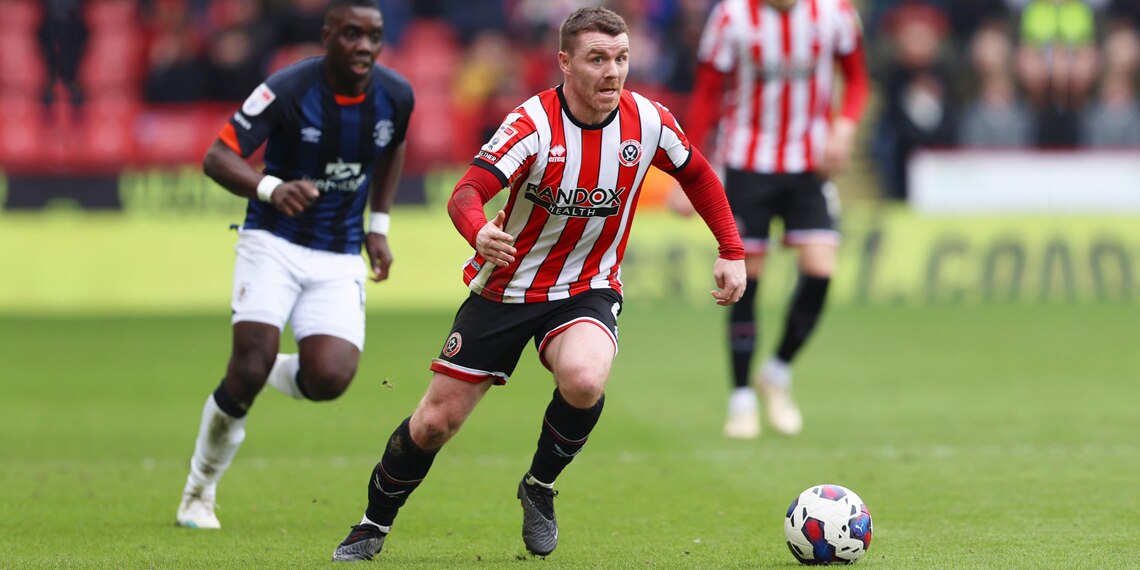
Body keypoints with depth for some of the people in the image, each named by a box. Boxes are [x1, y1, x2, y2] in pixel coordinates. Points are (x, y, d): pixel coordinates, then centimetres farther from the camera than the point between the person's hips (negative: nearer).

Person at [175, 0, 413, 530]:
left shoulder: (395, 96, -4)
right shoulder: (287, 90, -17)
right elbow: (217, 157, -20)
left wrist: (378, 226, 15)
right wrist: (272, 188, -39)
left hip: (340, 258, 3)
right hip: (273, 242, -3)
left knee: (330, 378, -18)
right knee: (250, 366, -18)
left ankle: (273, 372, 20)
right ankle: (199, 492, 5)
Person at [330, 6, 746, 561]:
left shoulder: (648, 121, -11)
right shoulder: (533, 123, -22)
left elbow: (697, 175, 10)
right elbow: (466, 193, -34)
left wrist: (731, 252, 6)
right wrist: (480, 231, -56)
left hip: (586, 291, 1)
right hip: (503, 288, -1)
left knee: (584, 379, -32)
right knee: (435, 422, 1)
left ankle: (540, 488, -3)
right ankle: (374, 524, 28)